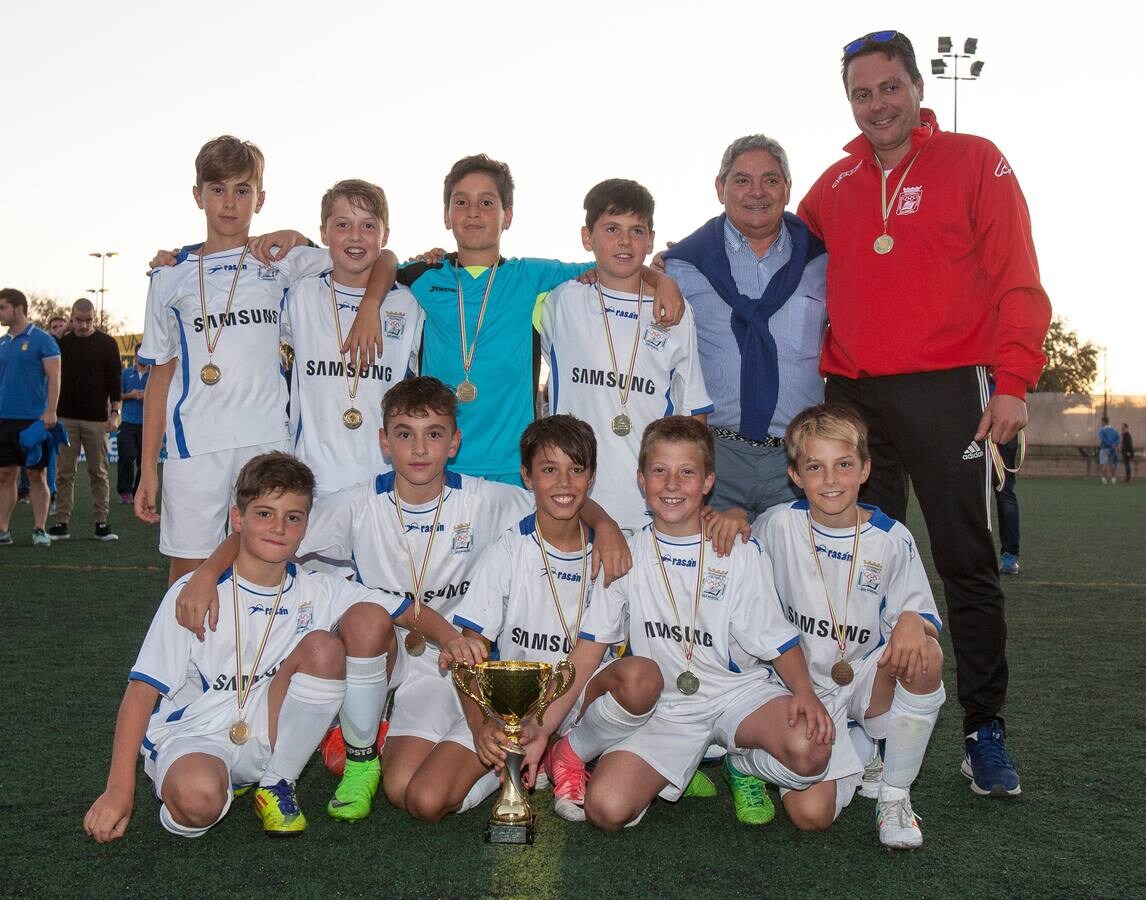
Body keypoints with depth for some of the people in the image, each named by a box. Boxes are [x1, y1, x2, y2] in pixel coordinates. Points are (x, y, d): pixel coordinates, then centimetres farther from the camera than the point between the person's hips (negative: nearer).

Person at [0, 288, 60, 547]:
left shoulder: (41, 339, -4)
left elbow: (54, 377, -9)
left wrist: (50, 412, -18)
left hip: (33, 418, -6)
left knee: (36, 475, 0)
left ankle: (39, 530, 5)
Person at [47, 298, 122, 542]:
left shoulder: (107, 343, 3)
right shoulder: (62, 343, 8)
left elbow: (114, 380, 1)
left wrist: (114, 413, -7)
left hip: (97, 420, -2)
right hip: (66, 418, 2)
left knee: (99, 473, 1)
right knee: (64, 473, 2)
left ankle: (101, 524, 6)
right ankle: (62, 524, 6)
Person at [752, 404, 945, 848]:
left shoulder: (891, 539, -6)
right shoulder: (778, 525, -7)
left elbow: (925, 620, -3)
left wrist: (913, 622, -27)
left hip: (867, 681, 1)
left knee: (925, 658, -34)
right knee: (811, 813, -22)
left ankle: (895, 795, -12)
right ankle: (851, 758, 17)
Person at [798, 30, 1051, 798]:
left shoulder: (974, 163, 2)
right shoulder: (834, 186, 13)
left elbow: (1017, 281, -4)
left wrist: (1014, 381, -13)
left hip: (947, 390, -4)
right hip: (854, 396, 4)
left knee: (968, 566, 1)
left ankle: (986, 732, 11)